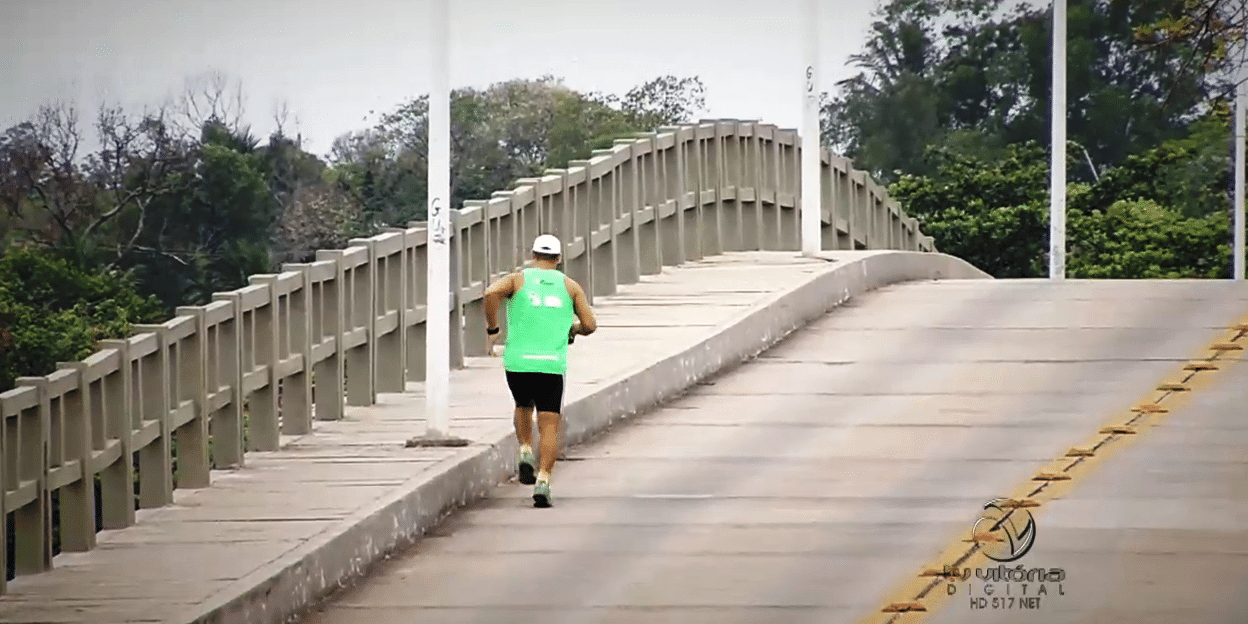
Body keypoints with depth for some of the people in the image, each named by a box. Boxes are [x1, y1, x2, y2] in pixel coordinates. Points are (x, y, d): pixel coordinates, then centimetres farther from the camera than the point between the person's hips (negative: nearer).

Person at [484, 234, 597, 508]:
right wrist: (574, 329, 29)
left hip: (518, 361, 1)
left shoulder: (517, 279, 9)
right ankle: (543, 480, -16)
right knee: (549, 426, 0)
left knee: (523, 407, 29)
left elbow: (491, 292, -13)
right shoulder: (570, 286, 11)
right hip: (552, 364, -1)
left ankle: (526, 453, 9)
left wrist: (492, 329, -1)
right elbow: (590, 325, 6)